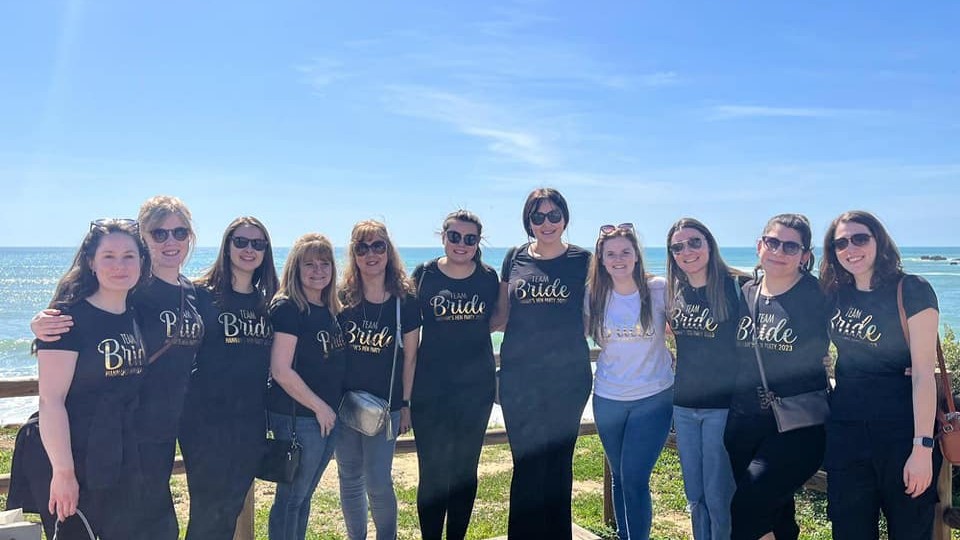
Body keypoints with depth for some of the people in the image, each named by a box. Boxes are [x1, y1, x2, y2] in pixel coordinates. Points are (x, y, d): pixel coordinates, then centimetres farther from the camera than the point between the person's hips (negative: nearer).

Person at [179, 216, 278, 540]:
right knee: (207, 512, 3)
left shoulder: (267, 303, 8)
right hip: (207, 421, -5)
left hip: (251, 424, 5)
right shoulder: (203, 294, -7)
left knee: (232, 509, 15)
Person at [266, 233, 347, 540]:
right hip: (298, 417, -7)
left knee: (304, 494, 18)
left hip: (328, 415, 7)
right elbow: (281, 370, -19)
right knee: (291, 497, 4)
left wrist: (332, 408, 7)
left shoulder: (331, 310, 9)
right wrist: (319, 407, -14)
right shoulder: (287, 308, -14)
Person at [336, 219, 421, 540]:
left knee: (378, 483, -1)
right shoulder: (342, 299, -2)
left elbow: (409, 356, -1)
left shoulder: (405, 301, -6)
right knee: (350, 481, 12)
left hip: (385, 405, -2)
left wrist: (406, 404, -1)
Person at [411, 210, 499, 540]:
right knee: (433, 470, 2)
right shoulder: (424, 274, -3)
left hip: (476, 386, 2)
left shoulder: (488, 278, 1)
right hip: (431, 387, -2)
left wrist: (467, 329, -4)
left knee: (466, 469, 12)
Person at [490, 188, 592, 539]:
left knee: (558, 464, 9)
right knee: (527, 464, 4)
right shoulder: (514, 259, 6)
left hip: (568, 378, -1)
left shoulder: (582, 260, 2)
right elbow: (502, 317, 10)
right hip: (519, 379, 1)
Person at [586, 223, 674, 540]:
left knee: (634, 479, -9)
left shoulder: (659, 290, -10)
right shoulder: (594, 295, -3)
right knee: (618, 477, 17)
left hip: (653, 398, -3)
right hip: (608, 400, 3)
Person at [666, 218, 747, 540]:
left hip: (723, 405, -5)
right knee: (694, 494, 15)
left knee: (718, 496, 3)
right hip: (683, 405, 5)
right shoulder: (674, 291, 3)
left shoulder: (737, 286, -12)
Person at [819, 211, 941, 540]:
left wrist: (923, 447, -19)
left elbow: (924, 372, -14)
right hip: (845, 430, 4)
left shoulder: (912, 291, -9)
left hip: (901, 429, -4)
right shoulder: (835, 294, 4)